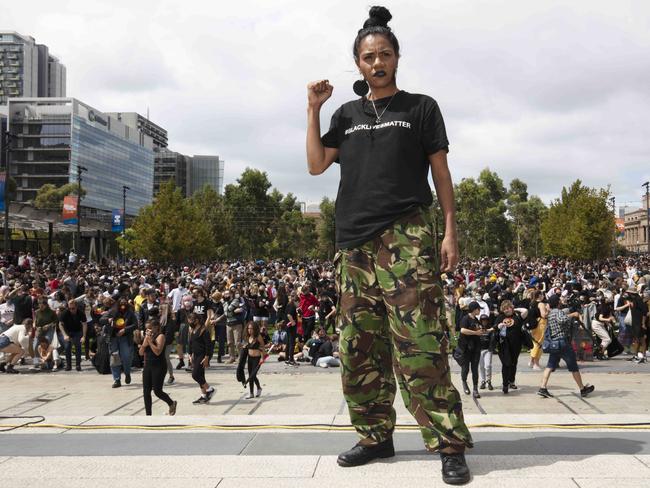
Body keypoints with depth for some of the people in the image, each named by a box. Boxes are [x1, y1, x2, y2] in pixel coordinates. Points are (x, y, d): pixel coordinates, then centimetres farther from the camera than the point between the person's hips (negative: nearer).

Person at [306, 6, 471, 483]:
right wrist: (314, 109, 9)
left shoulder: (421, 107, 10)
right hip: (354, 242, 5)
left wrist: (450, 230, -3)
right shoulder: (347, 114, 20)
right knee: (359, 349, 6)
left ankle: (450, 445, -7)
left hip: (406, 237, -4)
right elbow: (316, 164, 13)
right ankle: (376, 437, 18)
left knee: (419, 345, -12)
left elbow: (441, 173, 6)